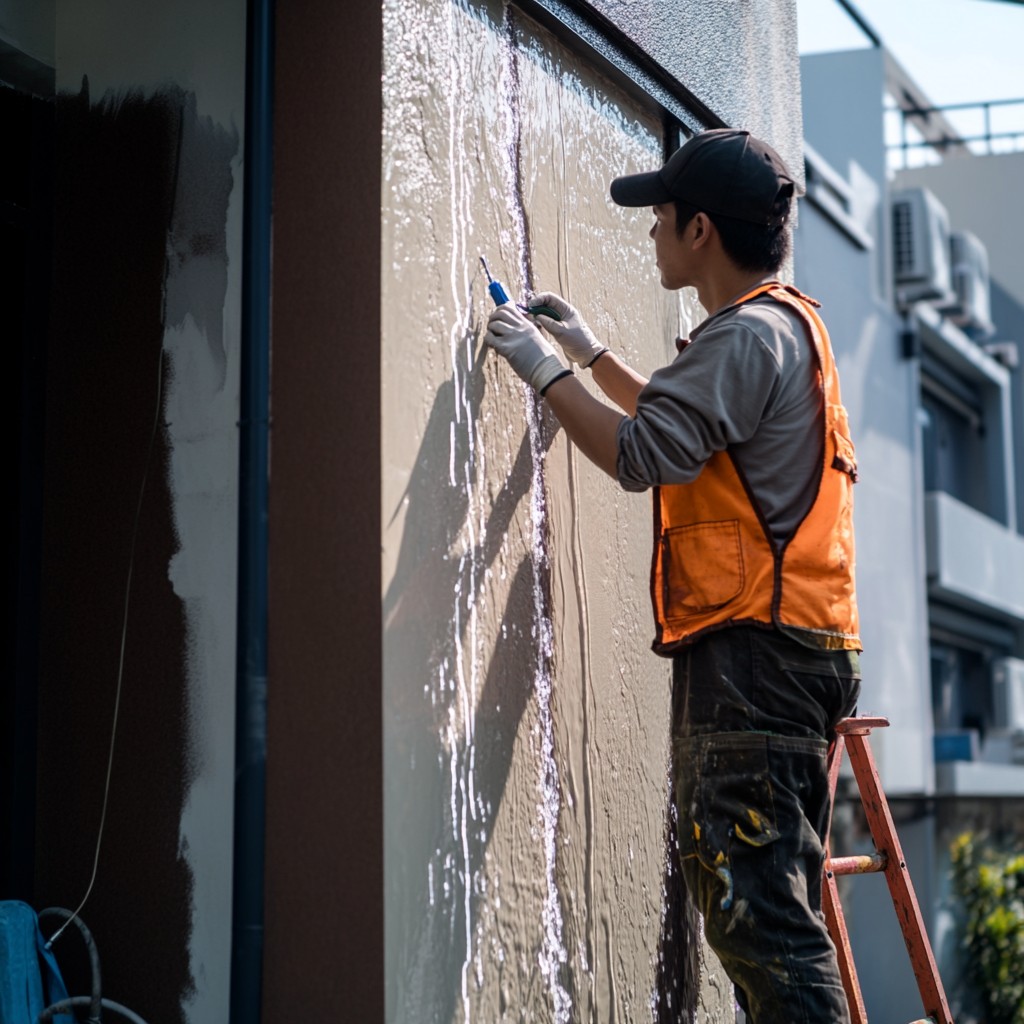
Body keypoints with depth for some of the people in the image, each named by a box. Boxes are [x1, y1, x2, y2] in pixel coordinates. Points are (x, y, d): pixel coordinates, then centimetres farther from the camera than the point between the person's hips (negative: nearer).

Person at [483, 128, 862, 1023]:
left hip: (752, 649, -11)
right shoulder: (783, 325, 22)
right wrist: (592, 353, 37)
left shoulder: (750, 334, -11)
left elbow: (640, 454, -20)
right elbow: (687, 423, 39)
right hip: (787, 649, 11)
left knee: (758, 915, -13)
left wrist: (543, 368, -7)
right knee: (772, 911, 14)